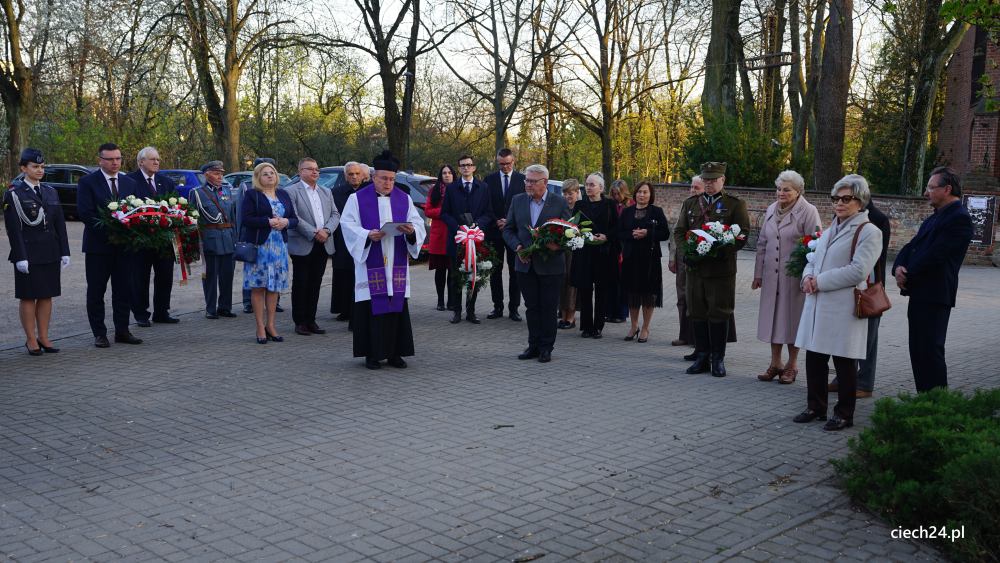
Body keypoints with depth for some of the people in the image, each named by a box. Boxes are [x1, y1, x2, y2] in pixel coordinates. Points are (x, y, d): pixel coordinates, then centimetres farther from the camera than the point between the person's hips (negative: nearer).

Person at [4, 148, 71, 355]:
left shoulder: (51, 192, 11)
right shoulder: (14, 194, -5)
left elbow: (60, 224, 11)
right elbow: (13, 229, -10)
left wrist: (64, 252, 6)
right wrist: (20, 257, -15)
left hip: (50, 253, 5)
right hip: (28, 255, -5)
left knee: (46, 295, 8)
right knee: (28, 297, 2)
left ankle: (43, 337, 17)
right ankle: (31, 340, 10)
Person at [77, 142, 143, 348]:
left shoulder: (129, 183, 11)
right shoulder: (87, 182, -3)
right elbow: (84, 213, -12)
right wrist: (108, 229, -19)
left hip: (124, 245, 4)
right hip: (98, 245, -4)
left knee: (124, 290, 7)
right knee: (96, 292, 4)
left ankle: (122, 331, 15)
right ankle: (99, 334, 10)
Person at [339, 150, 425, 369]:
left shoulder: (404, 199, 11)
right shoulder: (357, 199, 3)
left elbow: (418, 222, 7)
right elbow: (348, 224, -3)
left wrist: (412, 230, -16)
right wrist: (367, 235, -20)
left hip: (396, 265, 3)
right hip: (370, 264, -3)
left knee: (397, 307, 2)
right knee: (372, 308, -3)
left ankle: (394, 352, 11)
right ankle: (372, 354, 5)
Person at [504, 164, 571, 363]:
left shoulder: (559, 203, -4)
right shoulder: (517, 201, 5)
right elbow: (508, 229, 8)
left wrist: (558, 244, -21)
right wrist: (517, 247, -9)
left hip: (550, 265, -3)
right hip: (526, 264, 3)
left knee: (548, 308, 4)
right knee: (531, 307, 10)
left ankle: (546, 347, 14)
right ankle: (534, 345, 19)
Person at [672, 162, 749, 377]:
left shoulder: (736, 204, 2)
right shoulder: (690, 203, 14)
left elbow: (742, 236, -4)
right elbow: (679, 231, 13)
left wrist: (720, 252, -16)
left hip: (722, 268, -4)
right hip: (695, 268, 4)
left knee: (719, 314, 1)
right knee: (697, 313, 6)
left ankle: (718, 359, 10)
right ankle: (701, 357, 15)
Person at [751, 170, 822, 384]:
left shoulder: (808, 212, -7)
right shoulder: (771, 210, 11)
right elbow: (762, 244, 15)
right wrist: (758, 274, 13)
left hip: (794, 276, -5)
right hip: (771, 275, 5)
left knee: (792, 318, 3)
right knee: (772, 317, 9)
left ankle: (792, 365, 16)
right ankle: (775, 363, 20)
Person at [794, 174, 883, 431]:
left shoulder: (868, 232, -7)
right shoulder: (830, 230, 17)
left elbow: (858, 271, -17)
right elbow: (813, 261, 22)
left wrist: (820, 281, -15)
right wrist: (808, 276, -2)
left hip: (844, 307, -7)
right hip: (818, 304, 7)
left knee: (844, 362, 2)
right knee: (814, 358, 12)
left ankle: (844, 414, 14)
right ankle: (816, 407, 25)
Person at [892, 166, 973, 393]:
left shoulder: (959, 218, -12)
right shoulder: (935, 217, 18)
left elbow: (934, 255, -20)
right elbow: (912, 246, 14)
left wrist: (907, 275, -10)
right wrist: (899, 267, -6)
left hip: (934, 295, -9)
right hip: (920, 294, 9)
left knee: (930, 350, -7)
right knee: (918, 350, 13)